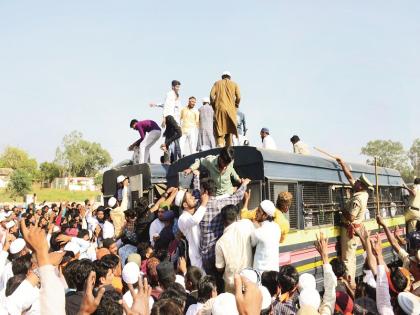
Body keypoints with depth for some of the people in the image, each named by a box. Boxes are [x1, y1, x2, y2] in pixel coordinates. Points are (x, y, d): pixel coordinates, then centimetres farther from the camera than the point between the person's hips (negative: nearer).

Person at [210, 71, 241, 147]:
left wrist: (213, 105, 9)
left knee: (219, 130, -6)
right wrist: (235, 106, 14)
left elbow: (212, 95, -1)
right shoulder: (234, 84, 11)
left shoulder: (217, 83, 12)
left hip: (219, 109, -1)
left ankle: (220, 145, -28)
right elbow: (238, 97, -1)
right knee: (229, 131, 9)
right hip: (231, 110, 1)